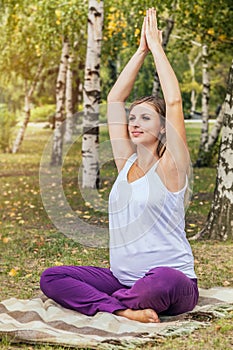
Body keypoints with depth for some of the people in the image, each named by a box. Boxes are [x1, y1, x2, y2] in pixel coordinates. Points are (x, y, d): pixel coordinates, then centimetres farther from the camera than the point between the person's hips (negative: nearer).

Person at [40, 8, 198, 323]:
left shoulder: (170, 167, -7)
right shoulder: (126, 162, 8)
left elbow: (174, 102, -16)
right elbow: (115, 99, 9)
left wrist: (156, 46, -7)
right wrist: (141, 51, 8)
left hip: (173, 280, -5)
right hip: (121, 278, 6)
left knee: (162, 281, -41)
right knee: (51, 277, -12)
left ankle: (110, 301, -12)